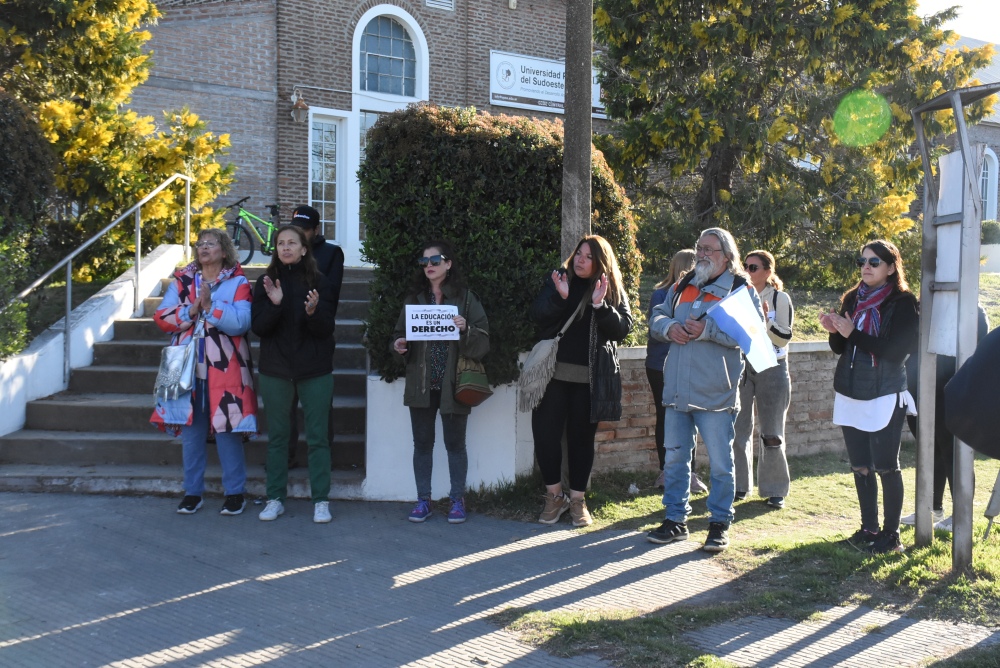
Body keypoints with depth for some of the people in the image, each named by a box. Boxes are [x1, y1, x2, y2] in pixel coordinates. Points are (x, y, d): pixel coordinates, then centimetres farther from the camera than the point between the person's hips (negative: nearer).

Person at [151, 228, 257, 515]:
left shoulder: (237, 283, 1)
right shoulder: (182, 281, 10)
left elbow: (241, 322, -13)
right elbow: (161, 317, 2)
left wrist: (210, 306, -20)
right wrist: (191, 310, -12)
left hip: (224, 370, -3)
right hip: (188, 368, 3)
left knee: (227, 429, -1)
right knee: (190, 429, 6)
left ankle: (235, 492, 10)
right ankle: (192, 491, 17)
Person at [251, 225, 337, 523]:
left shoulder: (318, 282, -1)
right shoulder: (265, 283, 4)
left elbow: (326, 329, -4)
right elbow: (258, 327, -4)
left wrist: (313, 311, -24)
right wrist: (274, 304, -20)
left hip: (314, 371, -2)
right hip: (275, 370, 2)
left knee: (318, 437, 0)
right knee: (277, 437, 9)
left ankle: (321, 501, 6)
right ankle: (275, 499, 17)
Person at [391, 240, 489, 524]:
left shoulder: (465, 298, -2)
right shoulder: (414, 298, 9)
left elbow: (483, 343, -5)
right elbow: (400, 333, 15)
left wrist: (465, 330, -24)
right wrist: (399, 346, -7)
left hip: (453, 385, -3)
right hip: (420, 384, 3)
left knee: (455, 443, 6)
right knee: (422, 443, 8)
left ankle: (457, 500, 17)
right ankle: (423, 500, 18)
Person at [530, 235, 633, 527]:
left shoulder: (613, 290, 4)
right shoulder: (558, 279, 5)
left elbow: (623, 328, -5)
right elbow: (537, 315, -5)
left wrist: (601, 305, -20)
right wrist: (559, 297, -22)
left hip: (591, 377, 0)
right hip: (554, 371, 0)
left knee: (582, 437, 8)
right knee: (545, 432, -4)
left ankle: (577, 500, 20)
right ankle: (554, 495, 14)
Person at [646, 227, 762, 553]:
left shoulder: (741, 290, -4)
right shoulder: (682, 287, 15)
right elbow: (657, 318, 15)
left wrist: (707, 330, -22)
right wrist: (668, 327, -9)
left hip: (715, 394, -5)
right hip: (677, 391, 6)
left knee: (720, 462, 4)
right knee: (674, 458, 12)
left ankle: (719, 523, 17)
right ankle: (675, 519, 23)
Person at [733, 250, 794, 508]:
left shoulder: (780, 299, -2)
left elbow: (784, 338, -7)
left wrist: (765, 319, -21)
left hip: (771, 369, -3)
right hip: (740, 367, 3)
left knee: (772, 434, -1)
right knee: (739, 429, 2)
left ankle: (774, 490, 7)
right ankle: (740, 485, 14)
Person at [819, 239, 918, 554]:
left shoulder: (903, 303, -7)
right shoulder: (853, 298, 10)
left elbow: (896, 351, -17)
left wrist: (853, 333, -20)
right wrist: (834, 331, -8)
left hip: (884, 397, -6)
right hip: (850, 395, 6)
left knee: (886, 466, -1)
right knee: (860, 466, 10)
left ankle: (891, 534, 8)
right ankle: (869, 528, 20)